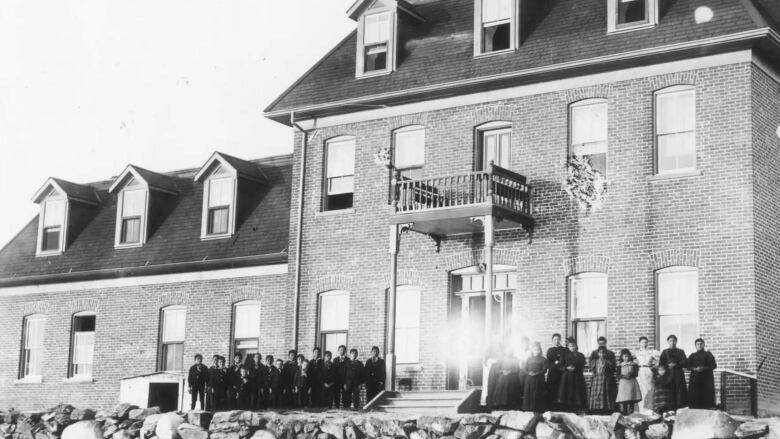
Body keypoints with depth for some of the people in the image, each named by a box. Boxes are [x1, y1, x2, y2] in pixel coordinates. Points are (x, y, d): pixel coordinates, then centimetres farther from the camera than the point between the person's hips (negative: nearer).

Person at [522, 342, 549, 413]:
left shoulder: (543, 359, 4)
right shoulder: (529, 359, 12)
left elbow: (544, 369, -4)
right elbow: (525, 369, 9)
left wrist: (537, 373, -17)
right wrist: (529, 373, -12)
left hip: (539, 380, -2)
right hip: (529, 379, 2)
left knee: (538, 395, -5)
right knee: (528, 394, -1)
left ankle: (538, 409, 0)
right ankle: (528, 409, 6)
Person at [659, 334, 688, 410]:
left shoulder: (681, 351, 13)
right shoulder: (665, 352, 14)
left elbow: (685, 362, 2)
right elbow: (660, 363, 7)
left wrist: (676, 365, -11)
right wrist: (668, 365, -9)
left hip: (679, 374, 0)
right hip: (669, 374, 0)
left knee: (680, 390, -9)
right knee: (670, 391, -9)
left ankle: (680, 407, -7)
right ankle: (671, 408, -8)